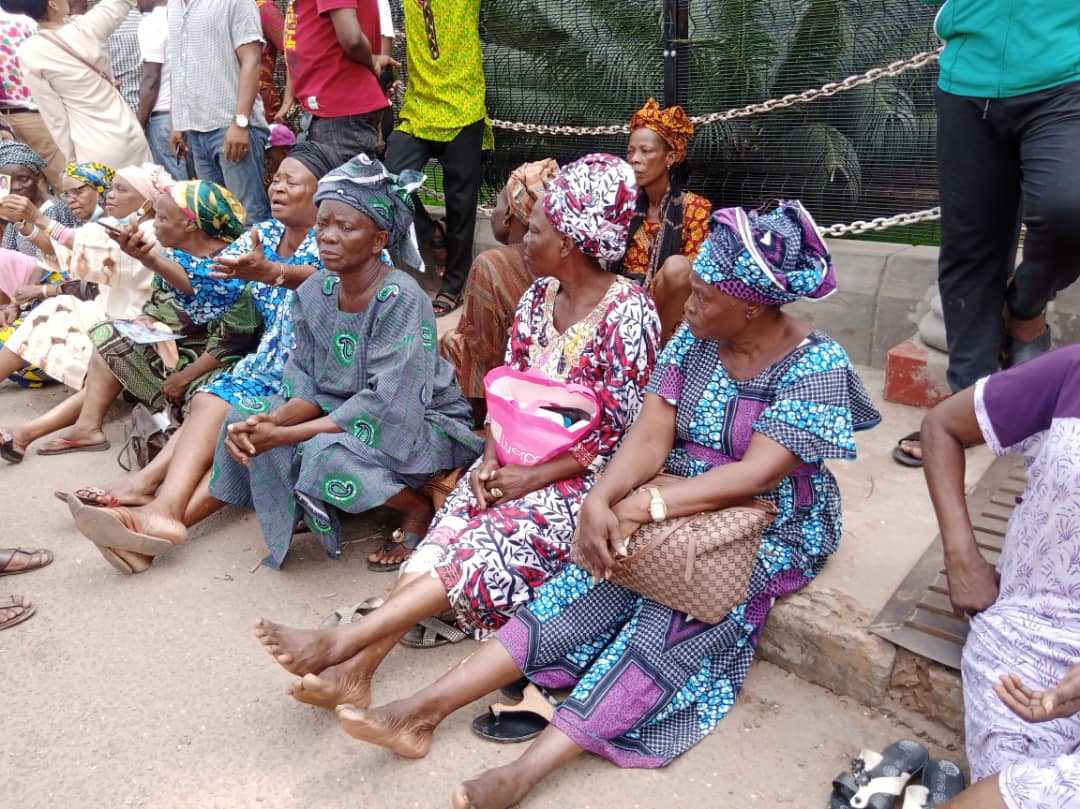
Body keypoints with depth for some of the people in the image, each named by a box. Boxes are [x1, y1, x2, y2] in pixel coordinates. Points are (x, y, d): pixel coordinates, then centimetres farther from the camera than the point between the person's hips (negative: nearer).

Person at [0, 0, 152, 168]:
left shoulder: (29, 53, -10)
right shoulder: (87, 26, -8)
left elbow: (54, 115, -5)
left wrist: (70, 157, 5)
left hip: (94, 150, -2)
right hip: (129, 135, 2)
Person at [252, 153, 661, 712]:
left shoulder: (627, 313, -14)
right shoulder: (539, 296, 7)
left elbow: (620, 434, -15)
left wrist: (533, 478, -18)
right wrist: (491, 457, -7)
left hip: (582, 477, -6)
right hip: (519, 461, 6)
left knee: (494, 541, -28)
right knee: (448, 532, -19)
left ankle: (342, 642, -31)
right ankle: (357, 669, -26)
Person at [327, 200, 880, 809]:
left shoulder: (819, 367, -16)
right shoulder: (694, 340, -1)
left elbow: (755, 473, -25)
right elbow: (650, 436, -8)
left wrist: (644, 504, -30)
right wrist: (601, 500, -27)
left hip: (772, 531, -4)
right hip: (684, 509, 4)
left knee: (668, 616, -29)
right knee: (590, 582, -19)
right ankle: (426, 709, -25)